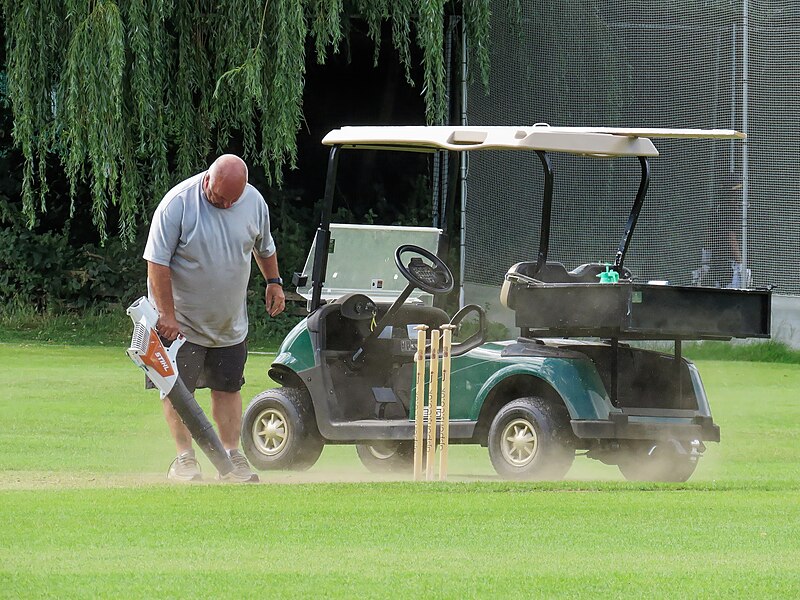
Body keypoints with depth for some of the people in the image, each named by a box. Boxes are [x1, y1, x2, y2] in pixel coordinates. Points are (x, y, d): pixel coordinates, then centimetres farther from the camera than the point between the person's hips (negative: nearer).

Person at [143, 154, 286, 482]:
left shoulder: (254, 202, -5)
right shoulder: (178, 203, -20)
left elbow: (264, 246, 18)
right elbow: (157, 263, -19)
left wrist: (274, 282, 20)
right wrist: (167, 315, -22)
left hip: (231, 321, 4)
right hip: (182, 319, -4)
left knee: (228, 388, 7)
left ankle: (231, 456, 11)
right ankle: (184, 458, 1)